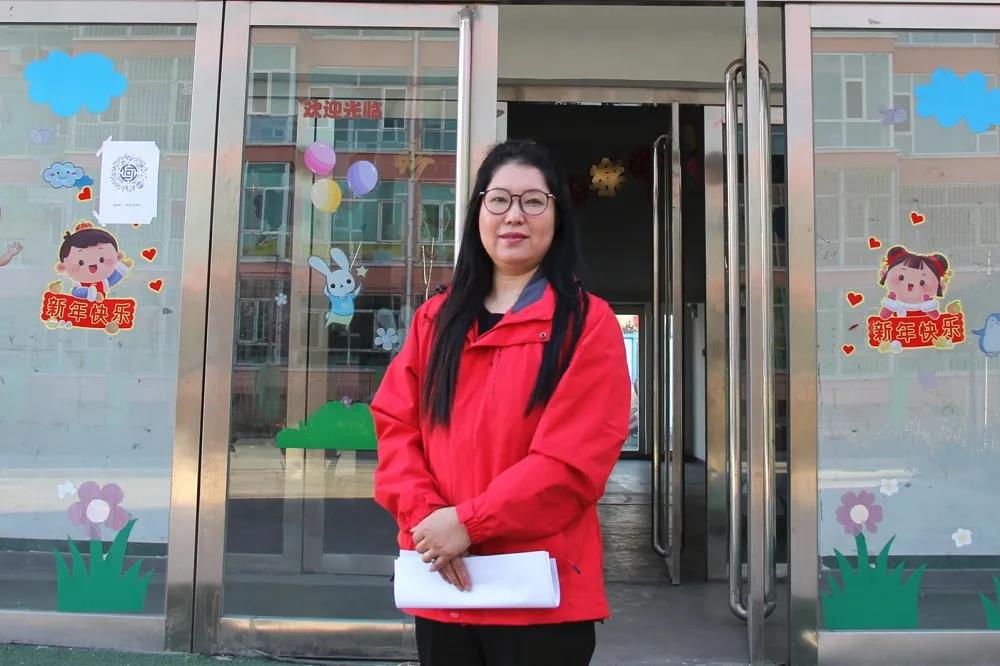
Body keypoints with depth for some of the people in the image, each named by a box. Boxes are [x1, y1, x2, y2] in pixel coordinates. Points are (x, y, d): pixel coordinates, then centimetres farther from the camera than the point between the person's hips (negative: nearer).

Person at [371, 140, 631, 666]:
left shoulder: (588, 324, -3)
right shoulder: (435, 319, 10)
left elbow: (575, 456, -13)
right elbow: (395, 423, 5)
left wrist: (468, 521, -17)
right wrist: (425, 515, -11)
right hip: (442, 583, 4)